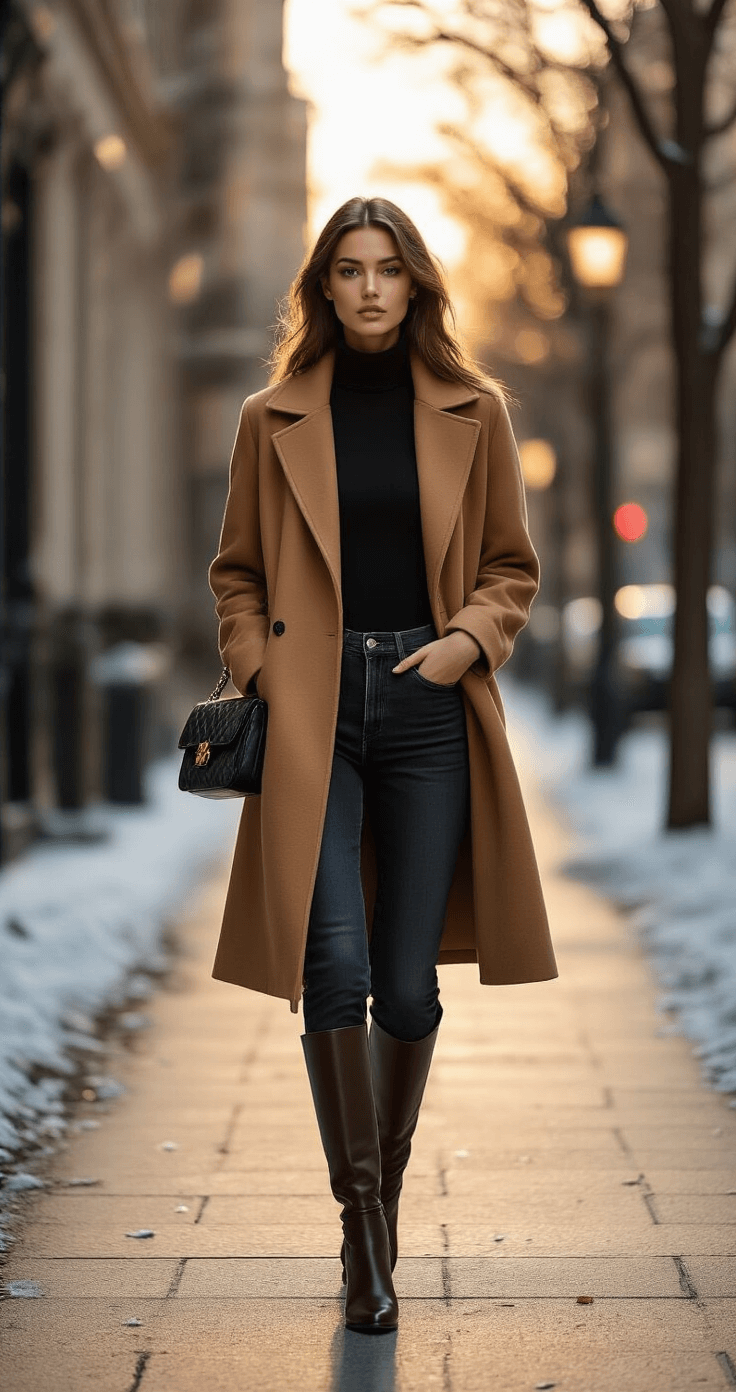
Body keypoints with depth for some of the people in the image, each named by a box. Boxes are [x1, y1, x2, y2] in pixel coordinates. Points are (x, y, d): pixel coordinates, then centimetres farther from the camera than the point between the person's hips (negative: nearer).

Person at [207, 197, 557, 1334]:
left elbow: (512, 568, 13)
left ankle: (383, 1200, 23)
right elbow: (237, 574, 13)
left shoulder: (473, 412, 7)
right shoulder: (274, 420, 7)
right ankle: (362, 1218, 0)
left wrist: (471, 637, -5)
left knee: (408, 987, 2)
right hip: (313, 711, 0)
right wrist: (259, 672, -2)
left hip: (429, 706, 1)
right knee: (335, 968, -13)